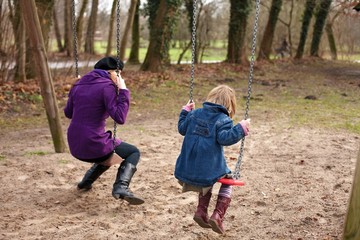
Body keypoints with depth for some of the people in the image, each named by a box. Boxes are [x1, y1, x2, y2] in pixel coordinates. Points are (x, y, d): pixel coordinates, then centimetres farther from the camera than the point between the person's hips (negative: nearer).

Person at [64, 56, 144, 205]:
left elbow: (68, 113, 21)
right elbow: (120, 118, -20)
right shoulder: (107, 86, -11)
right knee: (134, 153, 12)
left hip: (75, 147, 8)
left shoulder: (79, 84, 10)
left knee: (108, 154, 36)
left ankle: (86, 181, 27)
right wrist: (123, 91, -14)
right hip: (94, 145, -8)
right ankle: (121, 187, -10)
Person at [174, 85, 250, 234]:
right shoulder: (223, 120, -9)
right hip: (209, 168, -6)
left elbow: (182, 128, 18)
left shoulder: (195, 114, 8)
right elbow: (224, 138, -24)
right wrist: (240, 129, -20)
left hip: (188, 169, 6)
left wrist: (185, 111, 29)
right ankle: (218, 216, 6)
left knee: (207, 182, 35)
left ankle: (201, 211, 20)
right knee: (228, 182, 22)